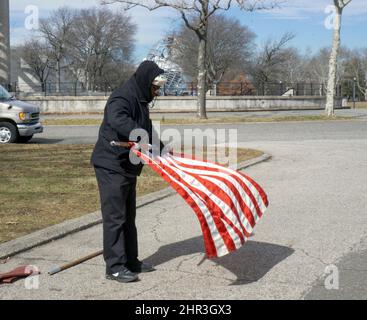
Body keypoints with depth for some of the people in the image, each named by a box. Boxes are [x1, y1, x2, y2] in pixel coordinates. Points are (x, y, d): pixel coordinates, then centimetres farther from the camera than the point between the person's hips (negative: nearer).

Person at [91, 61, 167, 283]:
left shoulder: (140, 101, 15)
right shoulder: (122, 98, -17)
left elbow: (148, 130, 30)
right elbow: (117, 120, -39)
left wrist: (163, 150, 29)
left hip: (128, 166, 10)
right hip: (111, 165, -10)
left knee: (128, 216, 14)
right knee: (115, 216, -7)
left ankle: (131, 261, 24)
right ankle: (115, 267, -1)